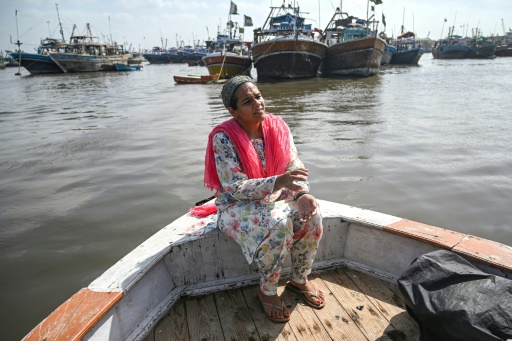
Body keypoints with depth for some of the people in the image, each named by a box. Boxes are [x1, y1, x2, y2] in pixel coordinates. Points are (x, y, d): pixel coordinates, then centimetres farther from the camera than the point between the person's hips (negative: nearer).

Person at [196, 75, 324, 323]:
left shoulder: (277, 126, -5)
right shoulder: (224, 137, -20)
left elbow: (294, 165, -3)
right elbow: (235, 188, -25)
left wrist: (303, 193, -24)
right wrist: (278, 182, -38)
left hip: (275, 196, 5)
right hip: (238, 205, -5)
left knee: (311, 214, -20)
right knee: (279, 223, -32)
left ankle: (299, 279, 7)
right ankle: (267, 291, -4)